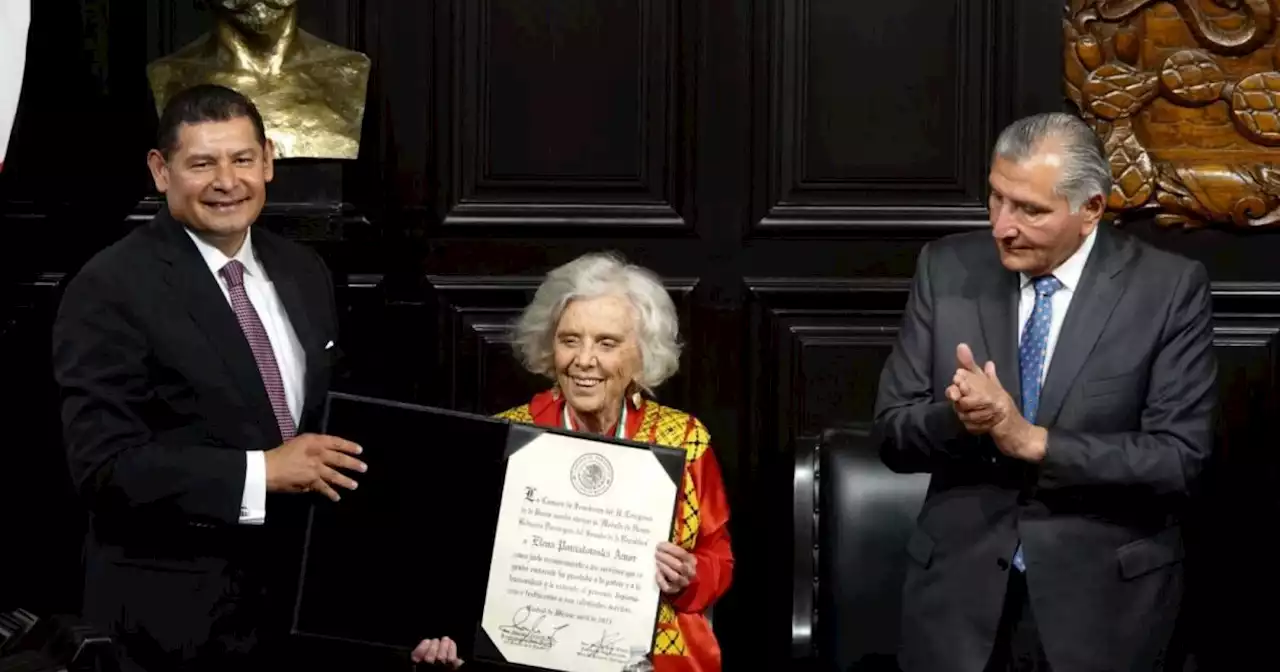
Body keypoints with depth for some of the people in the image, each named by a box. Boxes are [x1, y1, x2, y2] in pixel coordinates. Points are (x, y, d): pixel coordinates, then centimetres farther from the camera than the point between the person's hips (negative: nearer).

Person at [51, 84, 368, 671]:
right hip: (175, 613, -6)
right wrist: (258, 472, -24)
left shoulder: (303, 273, 9)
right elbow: (104, 463, -20)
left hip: (300, 593, 6)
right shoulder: (110, 290, -13)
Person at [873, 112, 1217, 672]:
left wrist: (1032, 441, -22)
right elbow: (892, 434, -1)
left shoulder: (1168, 288, -8)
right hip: (960, 589, 2)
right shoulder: (947, 269, -1)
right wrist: (959, 416, -22)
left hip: (1103, 597, -2)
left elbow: (1179, 458, -14)